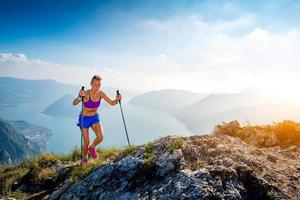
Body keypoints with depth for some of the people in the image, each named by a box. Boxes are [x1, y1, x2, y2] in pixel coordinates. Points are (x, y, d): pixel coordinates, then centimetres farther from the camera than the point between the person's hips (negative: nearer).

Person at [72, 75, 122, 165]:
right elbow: (74, 103, -37)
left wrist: (117, 99, -26)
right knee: (86, 142, 2)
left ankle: (92, 147, 13)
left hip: (95, 117, 3)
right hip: (84, 118, -3)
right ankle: (84, 157, 35)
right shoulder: (86, 93, -24)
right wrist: (80, 97, -57)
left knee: (101, 136, -21)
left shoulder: (101, 93, -11)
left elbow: (112, 103, -4)